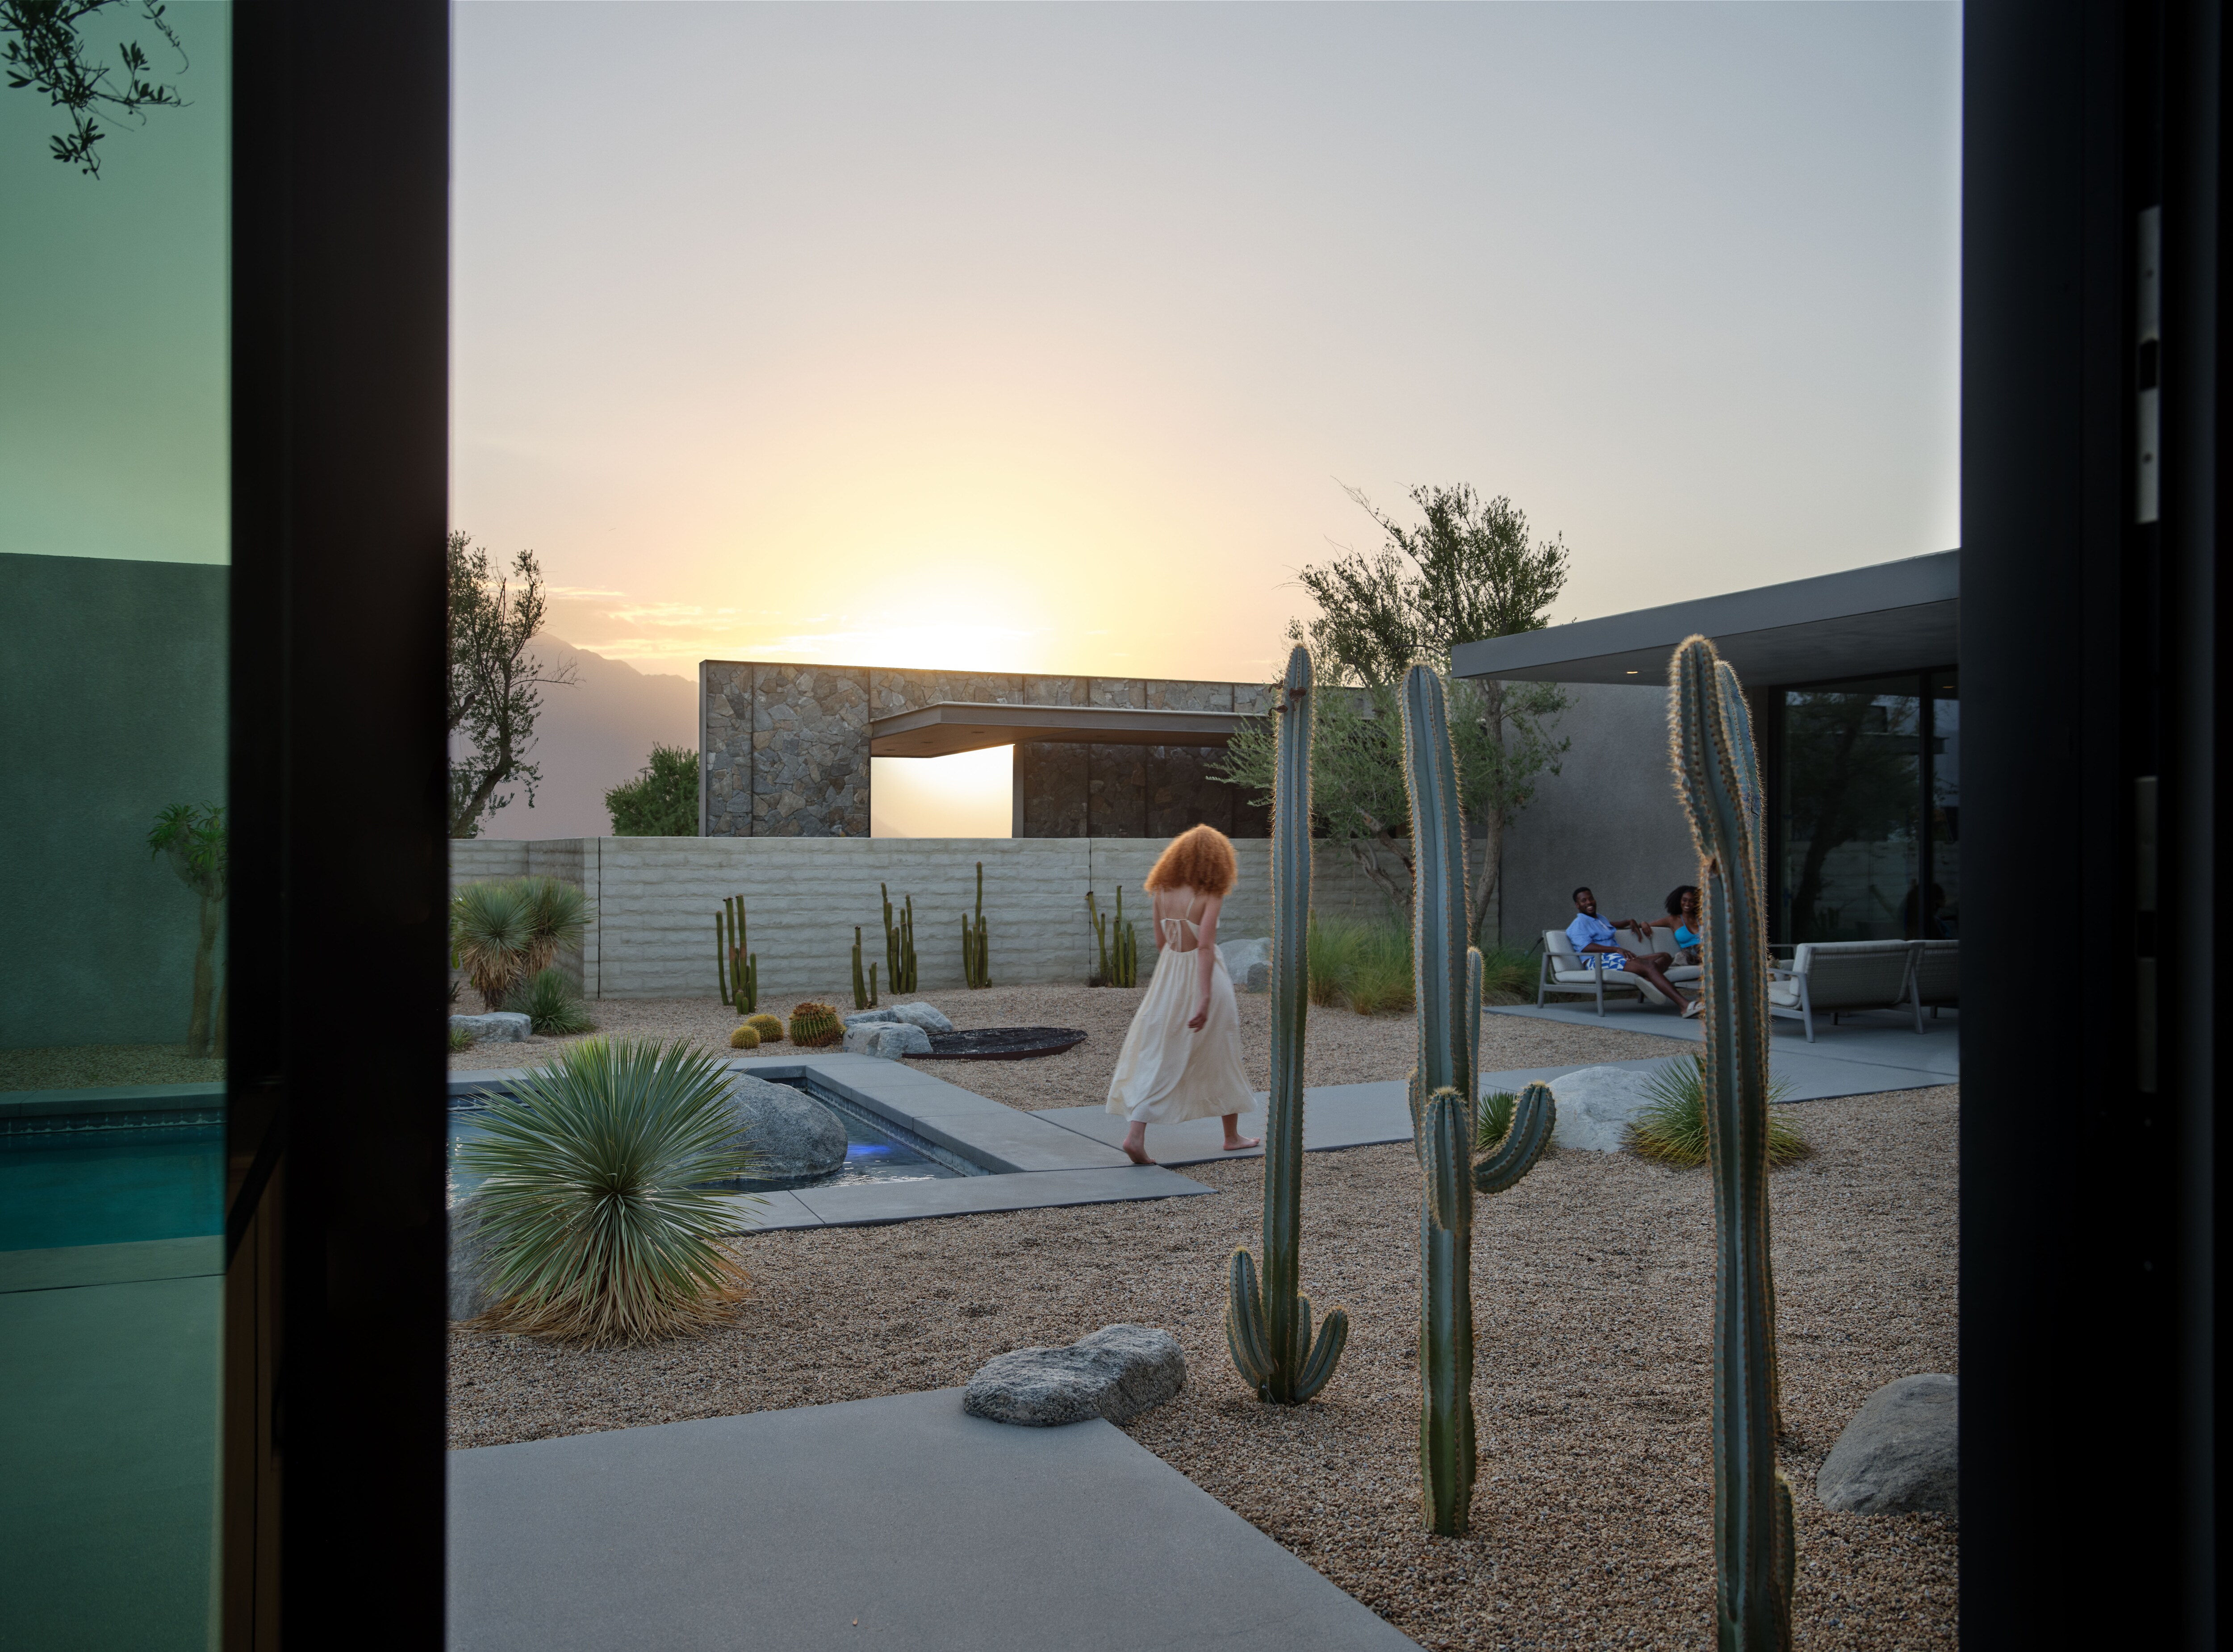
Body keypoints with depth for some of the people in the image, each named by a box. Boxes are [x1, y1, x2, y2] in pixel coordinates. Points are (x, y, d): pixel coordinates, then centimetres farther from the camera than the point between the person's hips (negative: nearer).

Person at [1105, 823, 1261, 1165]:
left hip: (1168, 977, 4)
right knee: (1221, 1057, 13)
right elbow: (1205, 946, -23)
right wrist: (1205, 998, -26)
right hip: (1203, 978, -4)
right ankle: (1232, 1136, 26)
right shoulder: (1210, 895, -13)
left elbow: (1161, 942, 9)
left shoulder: (1163, 892, 2)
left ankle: (1136, 1134, -11)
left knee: (1157, 1058, 5)